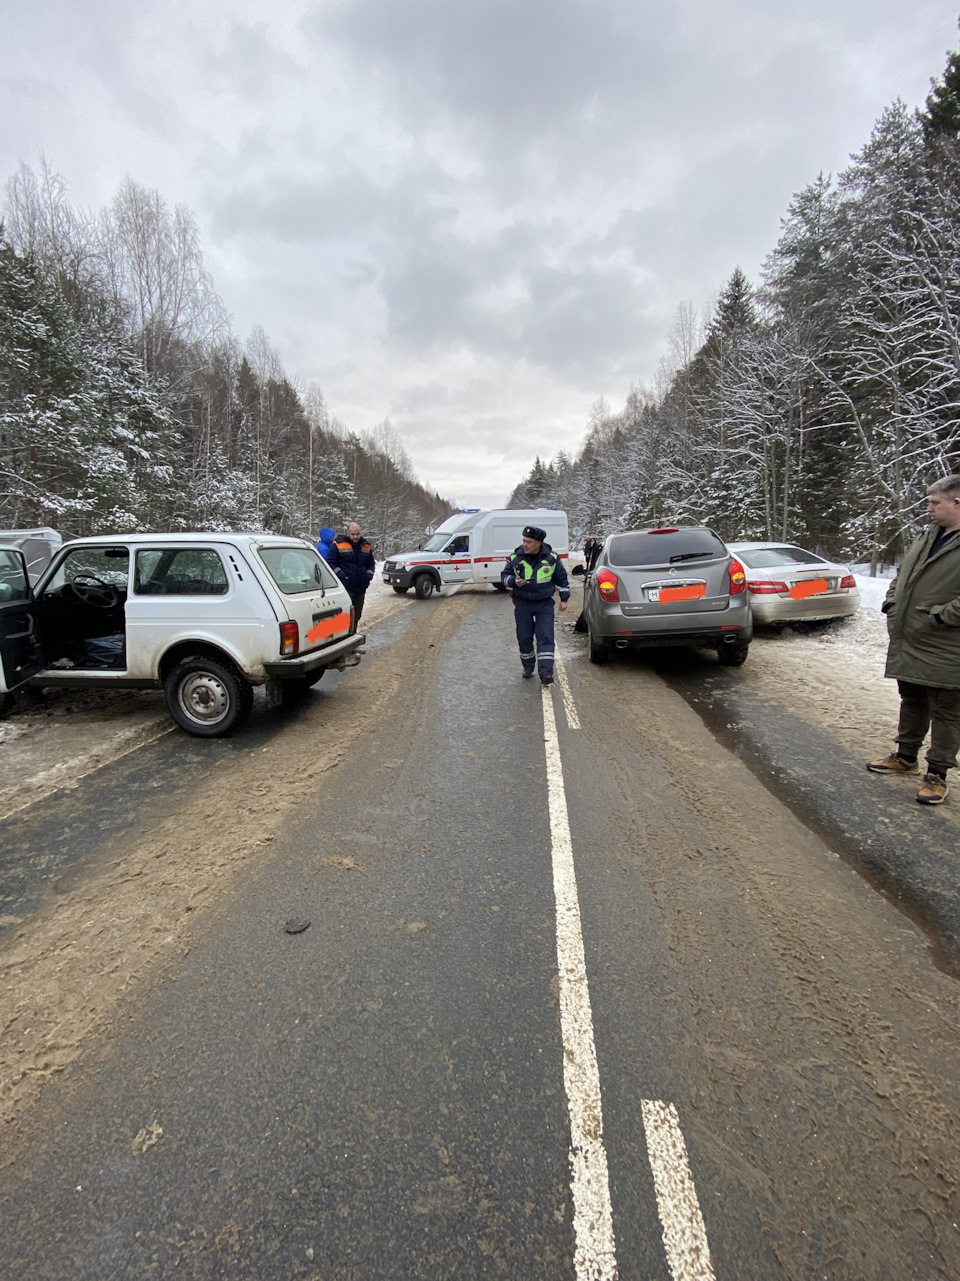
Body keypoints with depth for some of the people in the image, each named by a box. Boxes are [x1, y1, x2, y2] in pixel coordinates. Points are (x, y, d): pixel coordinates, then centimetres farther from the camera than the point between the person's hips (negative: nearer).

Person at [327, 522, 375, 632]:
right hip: (345, 588, -6)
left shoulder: (366, 546, 12)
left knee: (356, 617, 13)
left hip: (361, 589, 6)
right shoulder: (338, 545, -4)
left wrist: (369, 575, 7)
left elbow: (371, 564, 23)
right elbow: (330, 563, -4)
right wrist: (341, 575, -13)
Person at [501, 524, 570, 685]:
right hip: (522, 604, 1)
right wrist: (513, 582, -17)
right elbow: (504, 576, 5)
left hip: (544, 604, -1)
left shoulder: (552, 558, -5)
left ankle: (546, 673, -10)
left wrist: (564, 599, 5)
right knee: (524, 638, 9)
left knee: (545, 638, -9)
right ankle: (528, 667, 29)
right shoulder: (516, 557, -5)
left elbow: (562, 578, 7)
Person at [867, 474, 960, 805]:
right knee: (911, 703, 20)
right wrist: (891, 605, 8)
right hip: (907, 644, 8)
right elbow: (900, 578, 22)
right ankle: (906, 757, 35)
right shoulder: (924, 539, 12)